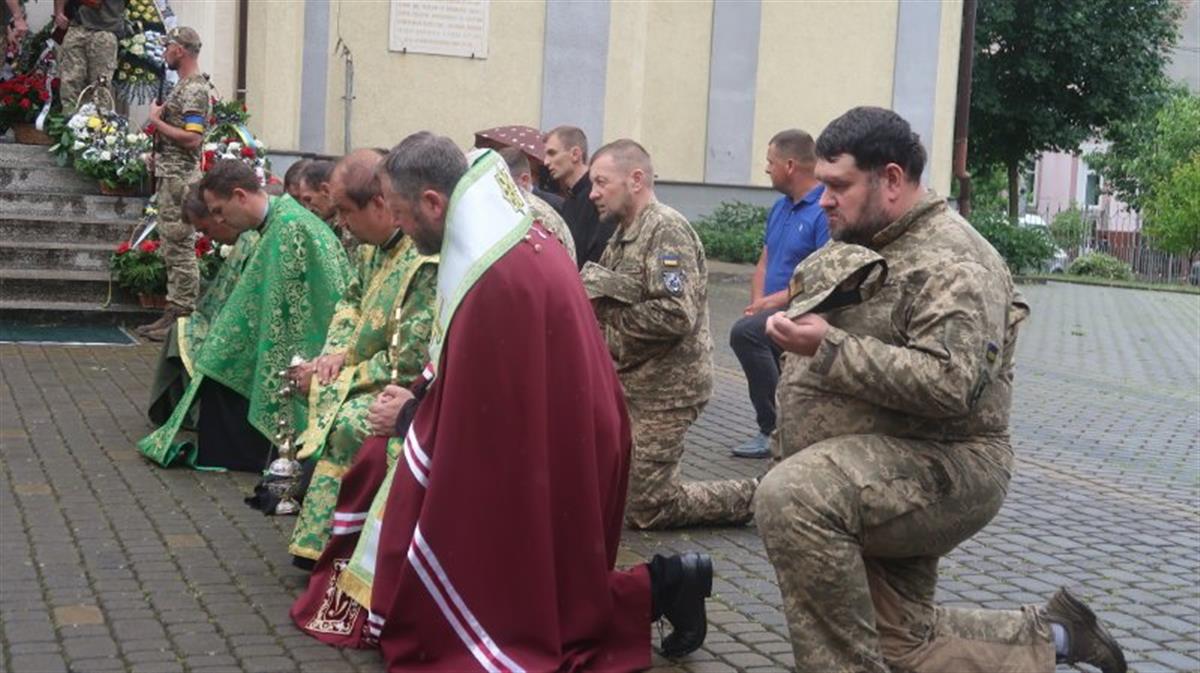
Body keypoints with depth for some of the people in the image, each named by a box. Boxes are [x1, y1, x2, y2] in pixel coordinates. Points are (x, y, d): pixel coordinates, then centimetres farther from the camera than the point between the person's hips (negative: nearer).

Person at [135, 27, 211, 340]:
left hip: (181, 180, -10)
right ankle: (173, 312, 17)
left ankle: (184, 318, -4)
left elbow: (192, 138, -24)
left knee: (180, 249, -8)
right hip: (170, 177, 10)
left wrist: (157, 121, -14)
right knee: (172, 249, 12)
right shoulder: (183, 86, 17)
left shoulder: (195, 89, -15)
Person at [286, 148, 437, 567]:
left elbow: (408, 365, -26)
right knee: (305, 387, 0)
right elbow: (352, 300, 20)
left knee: (348, 421, -28)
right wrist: (336, 351, 0)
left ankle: (320, 545, -12)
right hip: (379, 372, 10)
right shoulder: (376, 244, 2)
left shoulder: (427, 264, -27)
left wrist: (336, 378, -16)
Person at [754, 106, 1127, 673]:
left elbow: (948, 385, -30)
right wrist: (796, 329, 9)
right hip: (878, 476, 10)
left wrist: (828, 347, -30)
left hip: (939, 465, -10)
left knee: (790, 496, -35)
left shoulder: (950, 261, -16)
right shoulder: (857, 246, 14)